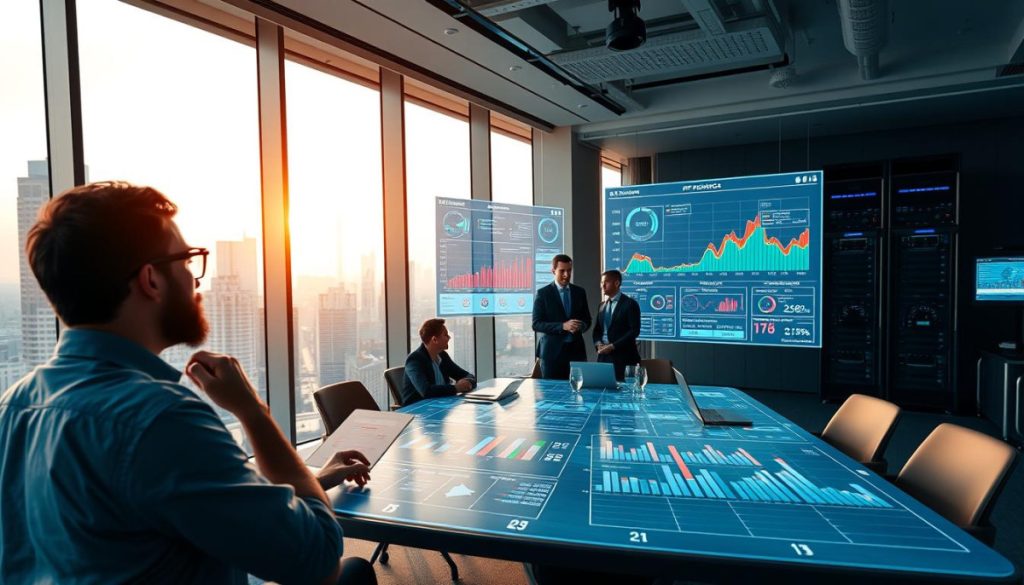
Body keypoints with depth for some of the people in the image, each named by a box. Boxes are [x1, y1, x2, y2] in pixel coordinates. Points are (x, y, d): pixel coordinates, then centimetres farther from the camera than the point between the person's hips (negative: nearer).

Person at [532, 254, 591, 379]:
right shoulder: (543, 293, -2)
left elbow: (587, 320, 15)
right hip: (552, 351, -3)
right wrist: (562, 326, -19)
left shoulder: (580, 292, 11)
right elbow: (536, 324, -7)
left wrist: (581, 326, -9)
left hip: (576, 350, 3)